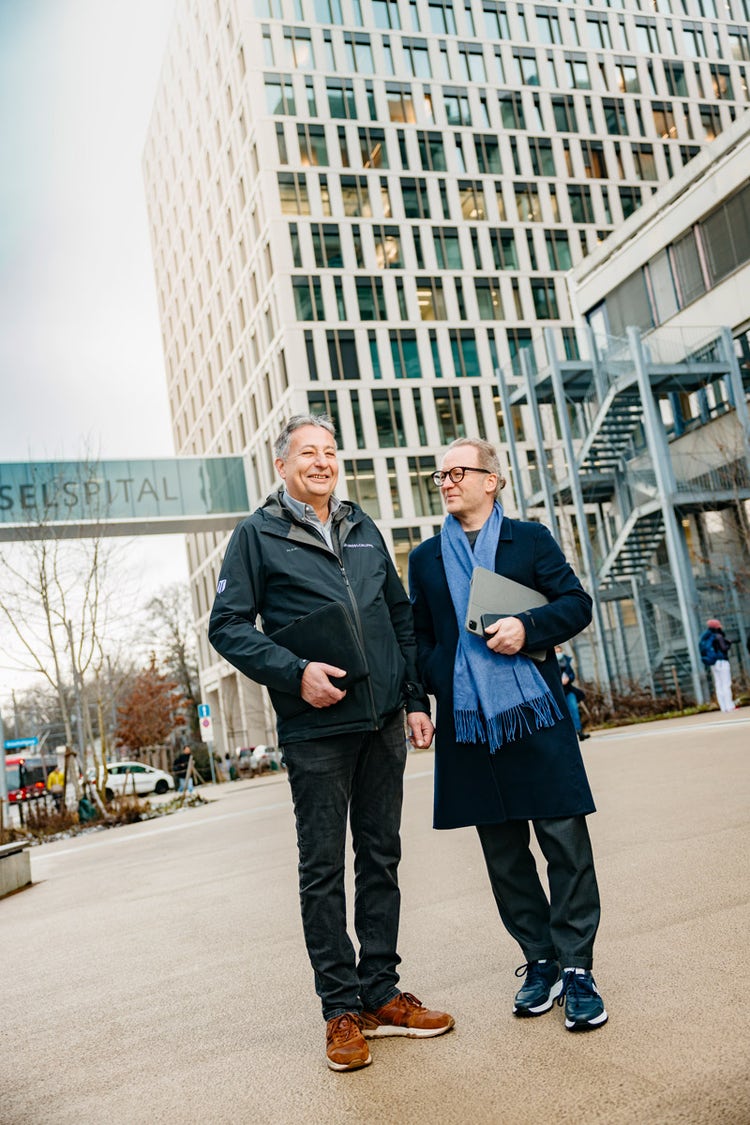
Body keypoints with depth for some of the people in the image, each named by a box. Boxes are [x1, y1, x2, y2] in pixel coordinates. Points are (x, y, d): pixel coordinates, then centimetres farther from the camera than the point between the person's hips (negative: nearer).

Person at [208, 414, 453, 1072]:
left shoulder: (364, 529, 14)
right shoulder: (257, 535, 0)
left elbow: (402, 617, 16)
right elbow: (228, 626, -5)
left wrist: (415, 699, 10)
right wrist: (295, 672, -18)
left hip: (384, 722, 5)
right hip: (316, 728, -5)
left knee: (381, 858, 12)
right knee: (323, 868, 3)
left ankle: (382, 994, 25)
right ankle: (342, 1010, 16)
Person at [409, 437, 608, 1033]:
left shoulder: (530, 539, 8)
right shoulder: (426, 558, 13)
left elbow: (577, 603, 3)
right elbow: (420, 638, 13)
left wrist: (528, 626, -14)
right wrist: (442, 687, -3)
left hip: (536, 714, -2)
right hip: (469, 721, 3)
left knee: (566, 842, -1)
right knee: (504, 853, 9)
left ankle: (577, 968, 12)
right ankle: (540, 962, 24)